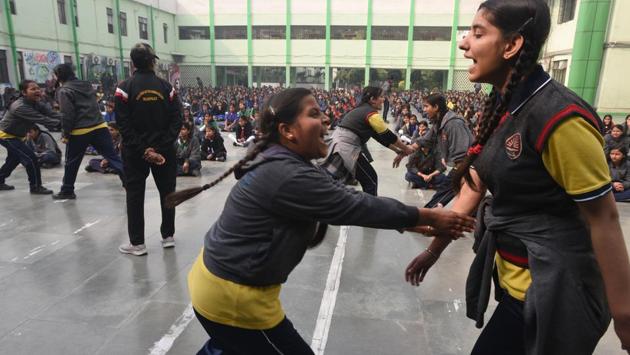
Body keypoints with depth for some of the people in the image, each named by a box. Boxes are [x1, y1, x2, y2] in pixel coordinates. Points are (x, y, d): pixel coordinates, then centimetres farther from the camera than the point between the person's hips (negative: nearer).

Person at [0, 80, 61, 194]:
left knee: (14, 159, 27)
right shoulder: (20, 107, -33)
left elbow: (51, 114, -21)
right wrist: (60, 123, -48)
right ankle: (36, 187, -2)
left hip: (16, 136, 10)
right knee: (31, 158, -15)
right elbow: (41, 120, -41)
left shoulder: (37, 104, -7)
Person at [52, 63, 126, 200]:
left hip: (79, 132, -5)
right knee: (113, 157, 1)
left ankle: (67, 191, 23)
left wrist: (65, 134, -5)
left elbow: (67, 115, -12)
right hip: (100, 127, 5)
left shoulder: (64, 91, -5)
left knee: (71, 163, 11)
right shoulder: (87, 85, 15)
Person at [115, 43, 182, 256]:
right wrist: (161, 146, -10)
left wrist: (142, 149, -12)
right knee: (167, 191, 12)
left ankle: (137, 243, 12)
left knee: (135, 195, 7)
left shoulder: (125, 88, -6)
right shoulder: (166, 87, -1)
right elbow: (176, 120, -7)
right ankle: (168, 236, 22)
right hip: (164, 150, 2)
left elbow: (124, 124, -13)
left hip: (135, 152, -1)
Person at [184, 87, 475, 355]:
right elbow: (355, 206, -25)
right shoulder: (288, 176, -30)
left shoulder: (281, 162, 3)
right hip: (232, 296, -9)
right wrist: (429, 217, -15)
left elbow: (345, 201, 1)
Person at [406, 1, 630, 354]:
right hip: (514, 278, 7)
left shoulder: (559, 116, -24)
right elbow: (475, 184, 6)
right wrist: (434, 249, 9)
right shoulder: (502, 106, 2)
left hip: (552, 291, -7)